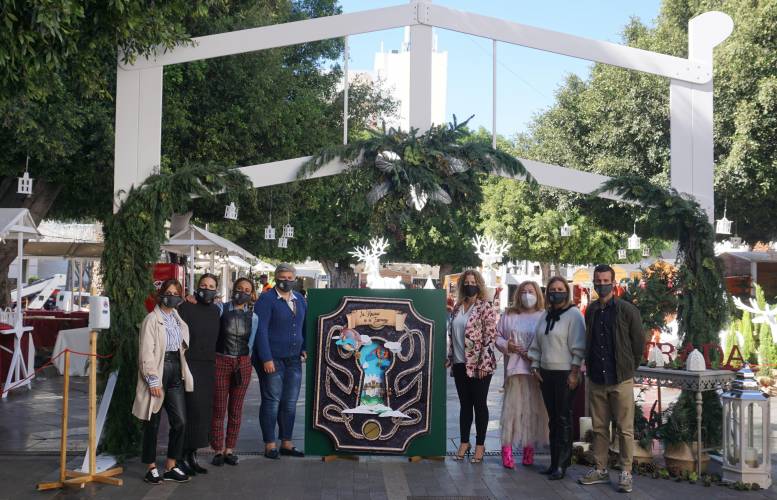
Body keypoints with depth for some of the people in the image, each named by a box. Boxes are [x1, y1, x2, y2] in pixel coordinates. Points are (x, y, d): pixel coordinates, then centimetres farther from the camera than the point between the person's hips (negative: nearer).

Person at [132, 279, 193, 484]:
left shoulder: (178, 319, 13)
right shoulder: (152, 319, -6)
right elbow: (147, 353, -11)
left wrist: (183, 373, 12)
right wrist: (153, 381, -15)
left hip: (176, 371, 6)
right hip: (158, 370, -6)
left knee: (180, 421, 2)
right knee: (153, 423, 4)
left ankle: (171, 467, 13)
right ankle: (151, 467, 16)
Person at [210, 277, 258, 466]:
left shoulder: (253, 317, 7)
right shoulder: (221, 309, -1)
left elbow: (251, 342, 13)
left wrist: (244, 361, 12)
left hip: (243, 364, 3)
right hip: (221, 362, -2)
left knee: (236, 409, 7)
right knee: (218, 408, 1)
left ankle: (230, 449, 17)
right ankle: (218, 450, 11)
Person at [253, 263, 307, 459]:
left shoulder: (300, 300, 12)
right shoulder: (266, 299, -7)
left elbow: (304, 326, 21)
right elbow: (261, 330, -12)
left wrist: (304, 348, 7)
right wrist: (266, 359, -17)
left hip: (293, 360, 6)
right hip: (272, 359, -6)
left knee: (290, 403, 10)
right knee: (272, 402, 1)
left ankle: (287, 443, 19)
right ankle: (270, 445, 9)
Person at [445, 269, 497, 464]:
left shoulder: (486, 307, -7)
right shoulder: (457, 307, 11)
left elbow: (490, 337, -12)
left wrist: (484, 364, -17)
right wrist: (450, 358, 12)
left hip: (479, 365, -5)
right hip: (460, 364, 6)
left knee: (479, 404, 3)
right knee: (464, 404, 13)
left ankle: (480, 445, 13)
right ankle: (464, 442, 22)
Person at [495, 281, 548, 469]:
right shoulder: (508, 316, 10)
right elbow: (497, 336, 13)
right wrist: (506, 345, -6)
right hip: (514, 368, 1)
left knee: (534, 408, 3)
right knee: (512, 406, -2)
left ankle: (529, 448, 14)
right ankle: (507, 449, 2)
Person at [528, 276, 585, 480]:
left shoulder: (573, 315, -7)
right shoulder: (545, 315, 14)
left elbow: (578, 348, -11)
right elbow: (537, 344, 19)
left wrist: (574, 373, -14)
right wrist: (535, 366, 11)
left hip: (565, 374, -7)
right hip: (546, 373, 7)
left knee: (564, 419, -3)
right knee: (552, 419, 11)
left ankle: (562, 464, 3)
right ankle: (554, 462, 18)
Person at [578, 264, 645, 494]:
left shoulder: (627, 310, -5)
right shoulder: (591, 310, 9)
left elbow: (639, 342, 0)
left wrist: (629, 369, 5)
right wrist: (589, 365, 13)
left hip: (620, 380, -5)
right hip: (596, 380, 5)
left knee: (625, 429, 0)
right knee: (599, 427, 11)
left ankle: (626, 472, 9)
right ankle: (600, 469, 21)